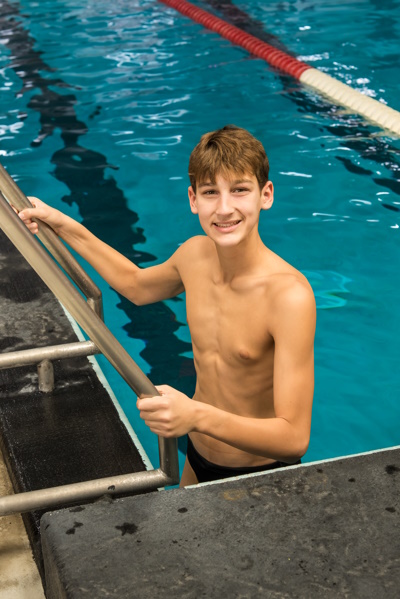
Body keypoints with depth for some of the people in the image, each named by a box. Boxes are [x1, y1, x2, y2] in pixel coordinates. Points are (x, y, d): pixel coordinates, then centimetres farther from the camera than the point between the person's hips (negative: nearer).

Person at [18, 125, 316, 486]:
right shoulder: (195, 254, -9)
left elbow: (295, 438, -34)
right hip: (197, 461, 6)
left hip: (261, 482, -6)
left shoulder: (290, 294, -31)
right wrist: (65, 227, 13)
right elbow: (137, 285, 16)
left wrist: (198, 416, -48)